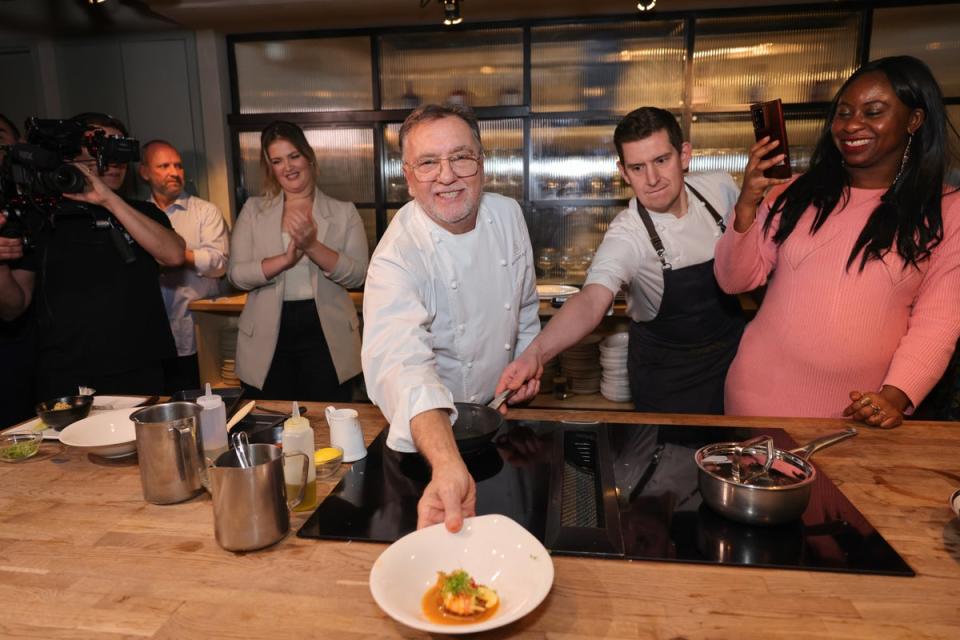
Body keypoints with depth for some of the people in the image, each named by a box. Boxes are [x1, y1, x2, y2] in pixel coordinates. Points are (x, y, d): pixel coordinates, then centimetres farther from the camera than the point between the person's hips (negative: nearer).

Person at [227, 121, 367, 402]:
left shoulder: (344, 212, 3)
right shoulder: (253, 210, 7)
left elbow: (357, 274, -7)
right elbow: (236, 274, -3)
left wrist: (312, 246, -21)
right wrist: (286, 258, -18)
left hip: (327, 337, -1)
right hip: (267, 339, 1)